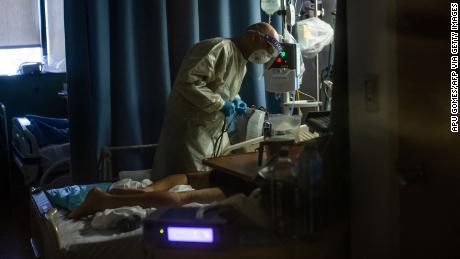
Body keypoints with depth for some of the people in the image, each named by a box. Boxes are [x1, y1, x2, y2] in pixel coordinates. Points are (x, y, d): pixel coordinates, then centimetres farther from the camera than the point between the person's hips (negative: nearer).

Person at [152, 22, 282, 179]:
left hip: (217, 133, 10)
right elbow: (187, 82, -28)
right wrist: (219, 103, -23)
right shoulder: (219, 49, -19)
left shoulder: (242, 62, 12)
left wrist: (235, 100, 5)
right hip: (191, 129, -10)